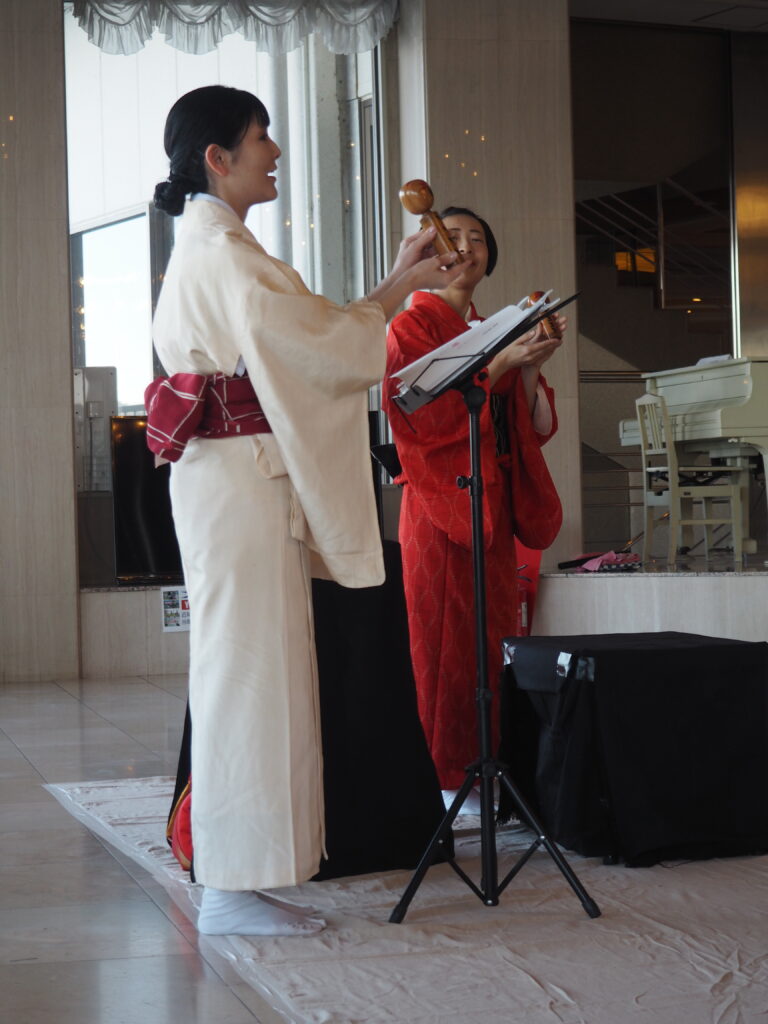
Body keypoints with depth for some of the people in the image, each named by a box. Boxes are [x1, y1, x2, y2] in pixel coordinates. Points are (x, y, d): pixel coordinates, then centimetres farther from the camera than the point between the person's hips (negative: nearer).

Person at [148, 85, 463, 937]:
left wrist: (395, 283, 14)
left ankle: (237, 878, 17)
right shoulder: (221, 251, -12)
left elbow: (296, 338, 17)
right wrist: (403, 289, -4)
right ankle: (231, 890, -1)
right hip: (238, 478, -10)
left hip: (243, 481, 10)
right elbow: (313, 341, -16)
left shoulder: (209, 245, 20)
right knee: (247, 669, -7)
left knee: (250, 673, 11)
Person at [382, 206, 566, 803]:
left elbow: (539, 427, 13)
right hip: (441, 502, -6)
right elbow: (428, 414, -13)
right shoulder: (412, 326, 3)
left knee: (495, 637, 3)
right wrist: (501, 362, -17)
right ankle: (443, 776, -4)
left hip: (496, 506, 6)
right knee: (444, 639, -8)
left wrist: (531, 368, -5)